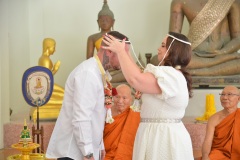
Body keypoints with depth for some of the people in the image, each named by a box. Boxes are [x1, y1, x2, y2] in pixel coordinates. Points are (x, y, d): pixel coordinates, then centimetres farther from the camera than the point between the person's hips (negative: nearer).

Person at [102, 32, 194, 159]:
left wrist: (120, 51, -17)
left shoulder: (171, 77, -19)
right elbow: (141, 77, 14)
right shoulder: (172, 76, 16)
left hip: (163, 137, -10)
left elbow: (135, 80, -27)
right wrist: (126, 54, 11)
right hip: (162, 134, 10)